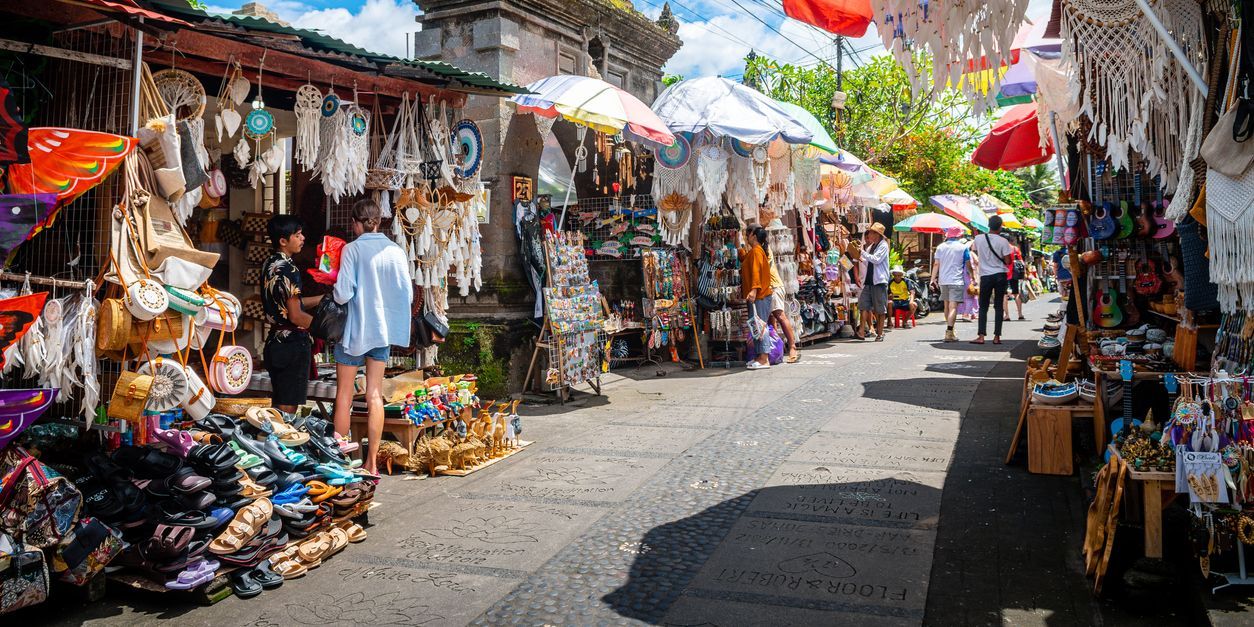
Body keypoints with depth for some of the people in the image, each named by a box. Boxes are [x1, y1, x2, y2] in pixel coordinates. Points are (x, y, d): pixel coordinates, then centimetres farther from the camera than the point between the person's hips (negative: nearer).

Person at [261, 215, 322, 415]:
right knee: (288, 408, -2)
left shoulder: (269, 264, 10)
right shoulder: (288, 269, -18)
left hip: (275, 340, 9)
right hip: (292, 345, -9)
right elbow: (296, 316, -20)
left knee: (278, 406, 17)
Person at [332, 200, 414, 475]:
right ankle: (371, 463, 11)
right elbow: (408, 294, 0)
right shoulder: (395, 251, -1)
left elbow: (343, 294, -14)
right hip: (382, 329, 3)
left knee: (344, 396, 8)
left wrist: (335, 290, 8)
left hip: (354, 329, -3)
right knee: (375, 396, 8)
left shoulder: (352, 249, -10)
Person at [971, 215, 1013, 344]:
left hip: (985, 276, 1)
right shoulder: (1003, 241, -9)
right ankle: (997, 336, 5)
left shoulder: (978, 239, -3)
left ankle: (981, 336, -1)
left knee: (983, 307, 7)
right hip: (1000, 275, 0)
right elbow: (1007, 261, -7)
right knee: (999, 306, 7)